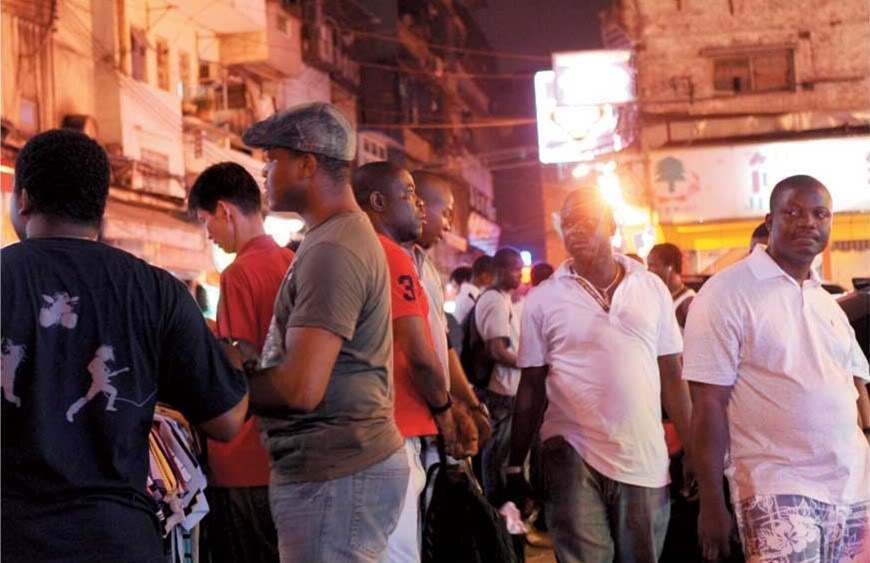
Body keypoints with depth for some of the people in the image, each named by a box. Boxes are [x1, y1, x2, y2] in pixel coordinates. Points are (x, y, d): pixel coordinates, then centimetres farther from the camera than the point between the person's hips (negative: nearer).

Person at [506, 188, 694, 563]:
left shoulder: (652, 289, 5)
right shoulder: (542, 299, 1)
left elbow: (672, 377, 8)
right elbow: (531, 388, 5)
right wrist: (515, 466, 4)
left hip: (646, 459, 2)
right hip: (573, 457, -2)